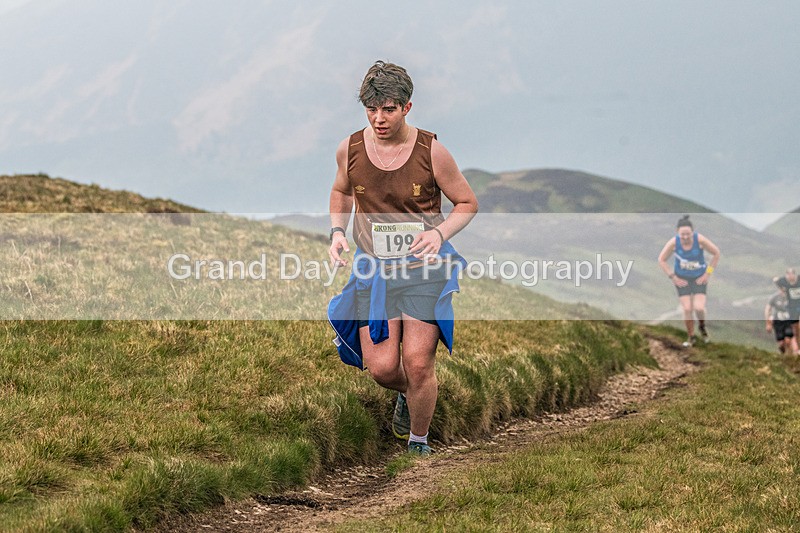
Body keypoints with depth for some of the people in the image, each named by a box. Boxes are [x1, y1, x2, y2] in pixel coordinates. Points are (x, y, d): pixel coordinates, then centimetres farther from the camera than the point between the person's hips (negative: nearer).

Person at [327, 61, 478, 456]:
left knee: (417, 362, -12)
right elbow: (341, 191, 18)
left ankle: (419, 442, 13)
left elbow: (467, 203, 0)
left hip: (425, 267, -2)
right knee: (381, 367, -6)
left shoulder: (431, 151, -12)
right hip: (374, 267, 3)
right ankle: (410, 393, 32)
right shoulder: (350, 149, -4)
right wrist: (337, 231, 1)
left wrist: (439, 233, -18)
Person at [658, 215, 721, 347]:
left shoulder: (700, 240, -22)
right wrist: (673, 277, -7)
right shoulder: (673, 243, -19)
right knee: (687, 309, -7)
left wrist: (708, 273, -6)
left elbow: (716, 253, -7)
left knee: (699, 308, -14)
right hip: (682, 279, 1)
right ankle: (691, 337, 15)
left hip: (699, 278, -1)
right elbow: (661, 260, -4)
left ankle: (702, 326, 21)